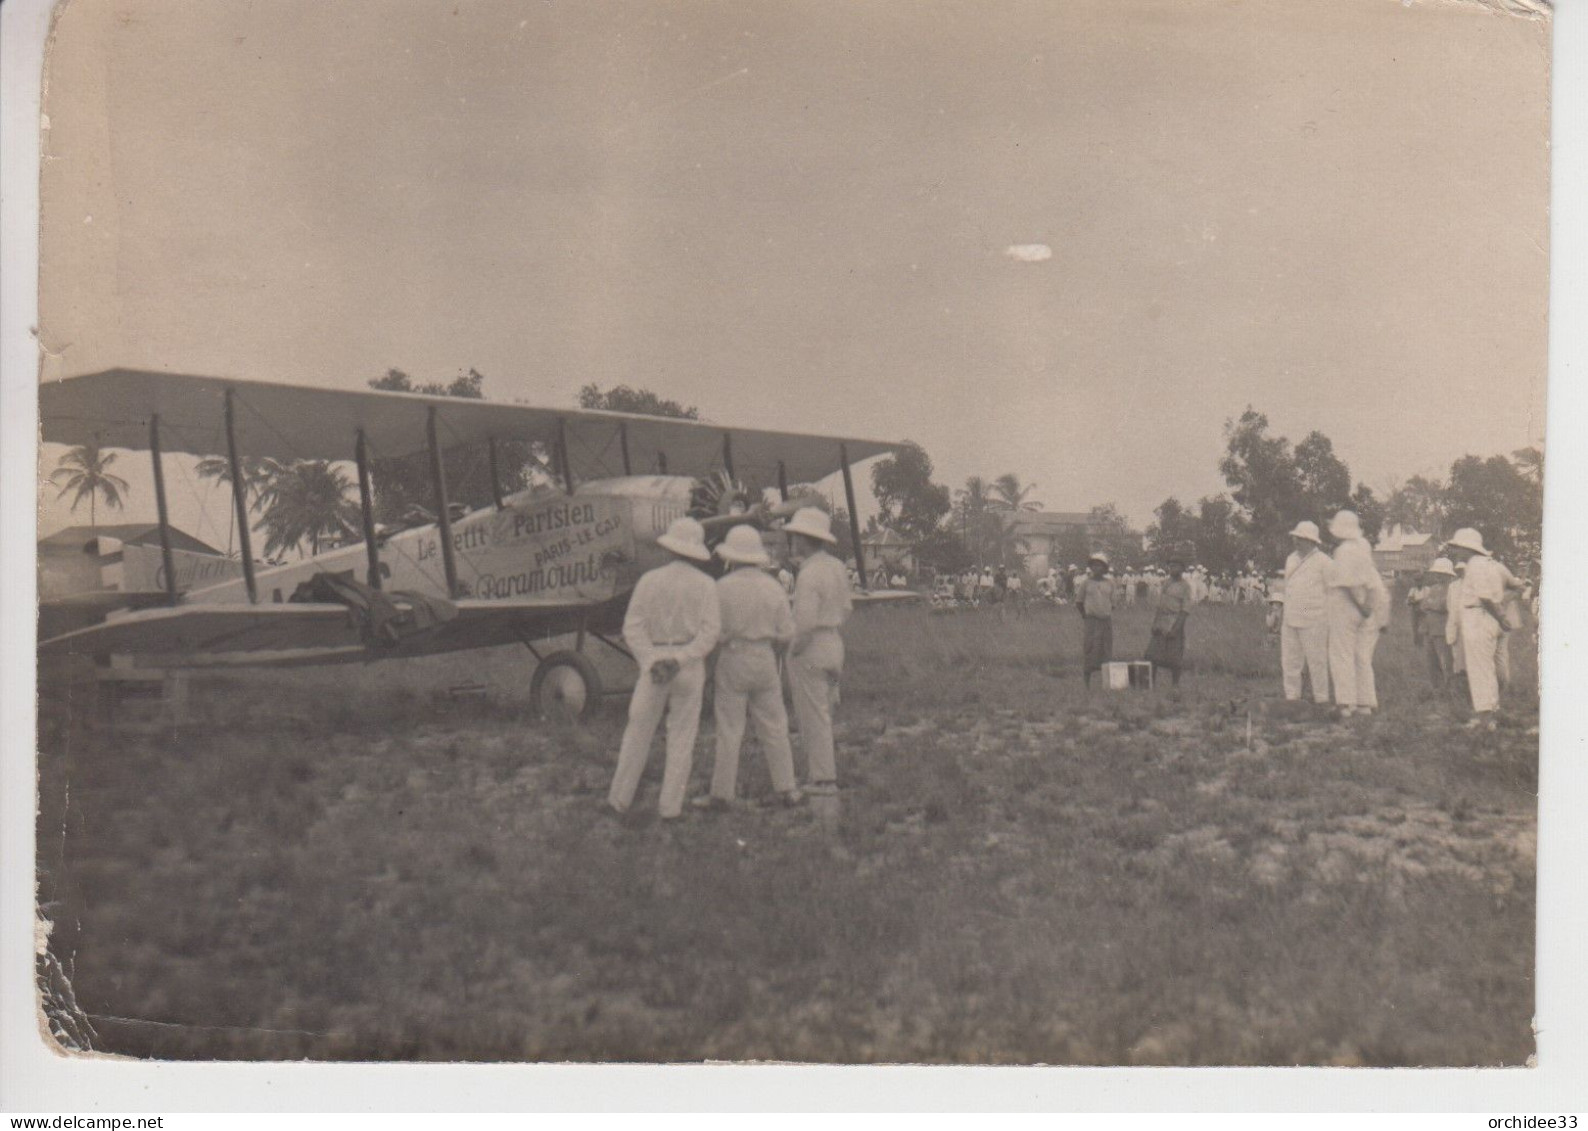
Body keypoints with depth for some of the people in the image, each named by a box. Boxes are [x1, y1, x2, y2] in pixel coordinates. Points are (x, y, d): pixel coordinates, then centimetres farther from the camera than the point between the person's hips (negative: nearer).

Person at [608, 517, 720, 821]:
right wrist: (679, 660, -15)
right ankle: (671, 805, 7)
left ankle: (621, 797, 18)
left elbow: (632, 628, -8)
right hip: (690, 667, 0)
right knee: (682, 737, 7)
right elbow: (709, 633, -12)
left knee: (639, 731, 11)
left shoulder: (649, 581, -2)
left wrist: (651, 663, -13)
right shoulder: (705, 585, -2)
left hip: (653, 662, 0)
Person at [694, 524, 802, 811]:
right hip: (766, 661, 3)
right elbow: (786, 633, 2)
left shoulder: (722, 587, -10)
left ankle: (722, 793, 8)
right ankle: (786, 789, 15)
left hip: (733, 661, -3)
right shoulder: (773, 587, 1)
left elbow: (715, 633, -11)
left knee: (729, 732, 2)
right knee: (774, 729, 11)